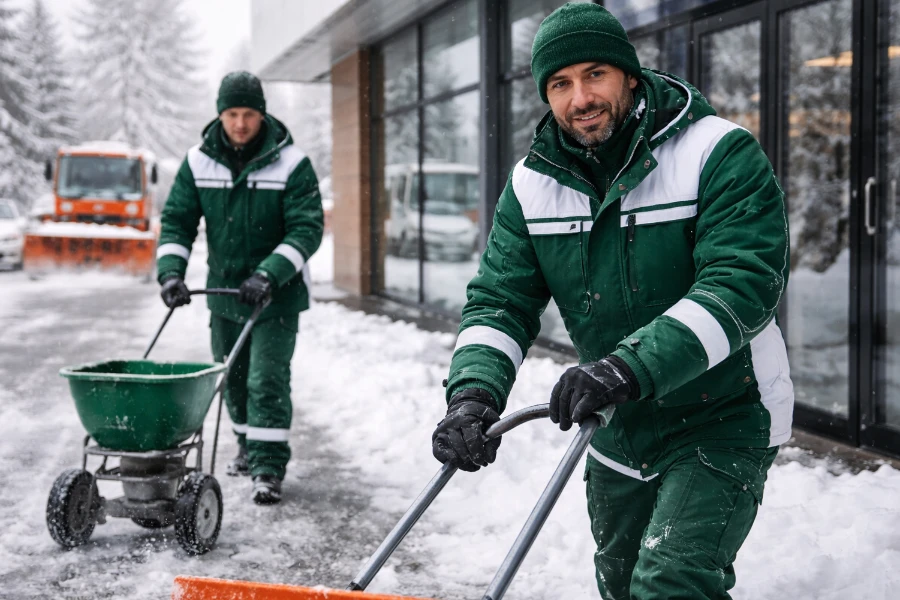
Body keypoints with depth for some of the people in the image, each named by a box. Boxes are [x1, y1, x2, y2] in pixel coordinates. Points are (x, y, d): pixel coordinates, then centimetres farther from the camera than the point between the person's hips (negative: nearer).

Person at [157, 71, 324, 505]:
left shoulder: (291, 163, -12)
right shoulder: (198, 162, -1)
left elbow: (307, 229, -17)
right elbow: (177, 219, 1)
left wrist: (269, 274, -29)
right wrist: (170, 271, -15)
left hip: (277, 294, -5)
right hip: (224, 290, 5)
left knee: (268, 380, -11)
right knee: (233, 378, 17)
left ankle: (270, 468, -6)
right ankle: (248, 445, 37)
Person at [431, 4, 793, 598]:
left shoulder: (722, 154, -18)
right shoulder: (532, 182, -2)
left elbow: (743, 285, -30)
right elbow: (500, 299, -5)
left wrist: (627, 368, -43)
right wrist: (474, 392, -26)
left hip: (723, 421, -6)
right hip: (616, 435, 6)